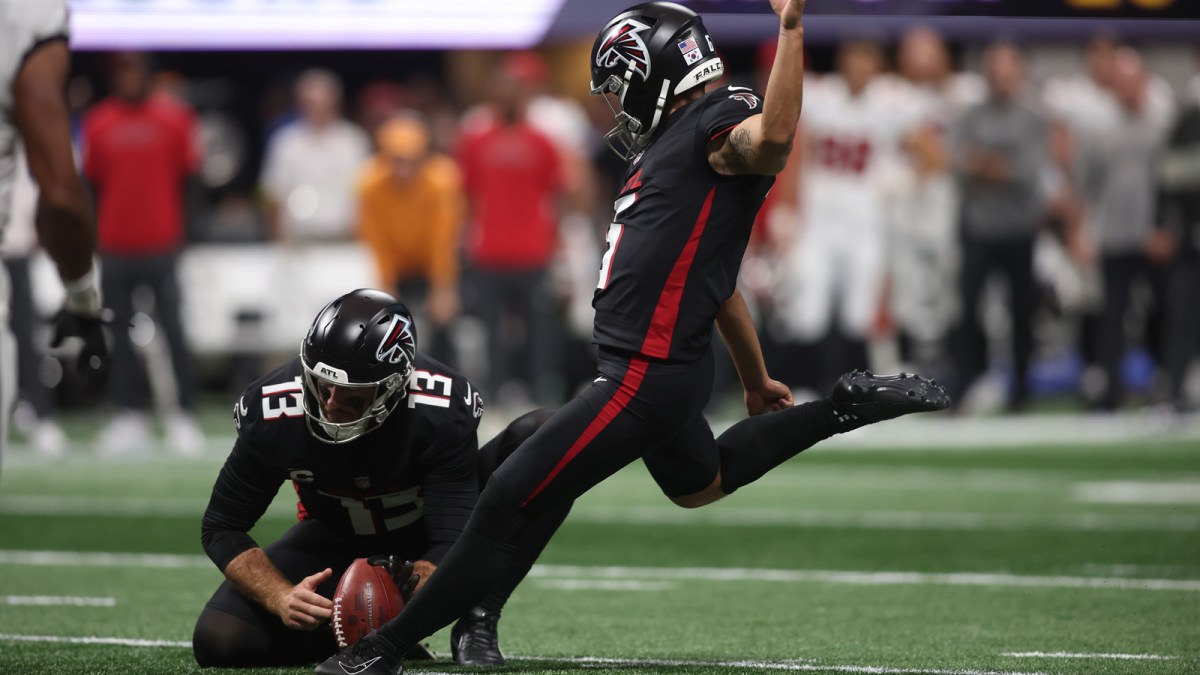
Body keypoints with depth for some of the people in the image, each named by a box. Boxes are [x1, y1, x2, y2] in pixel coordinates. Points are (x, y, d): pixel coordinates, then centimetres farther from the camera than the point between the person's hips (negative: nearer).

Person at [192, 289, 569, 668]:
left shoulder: (441, 411, -33)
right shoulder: (272, 415, -27)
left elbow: (452, 548, -34)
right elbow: (221, 528, -16)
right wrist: (281, 597, -34)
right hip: (338, 541, 1)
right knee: (220, 643, -22)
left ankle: (477, 626, -23)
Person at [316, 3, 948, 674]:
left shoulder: (723, 122, -12)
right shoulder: (680, 144, 18)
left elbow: (774, 138, -39)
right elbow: (715, 278, 26)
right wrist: (756, 379, 32)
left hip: (647, 378, -11)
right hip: (666, 370, 11)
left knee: (506, 507, -9)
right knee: (702, 483, 37)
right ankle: (849, 406, 34)